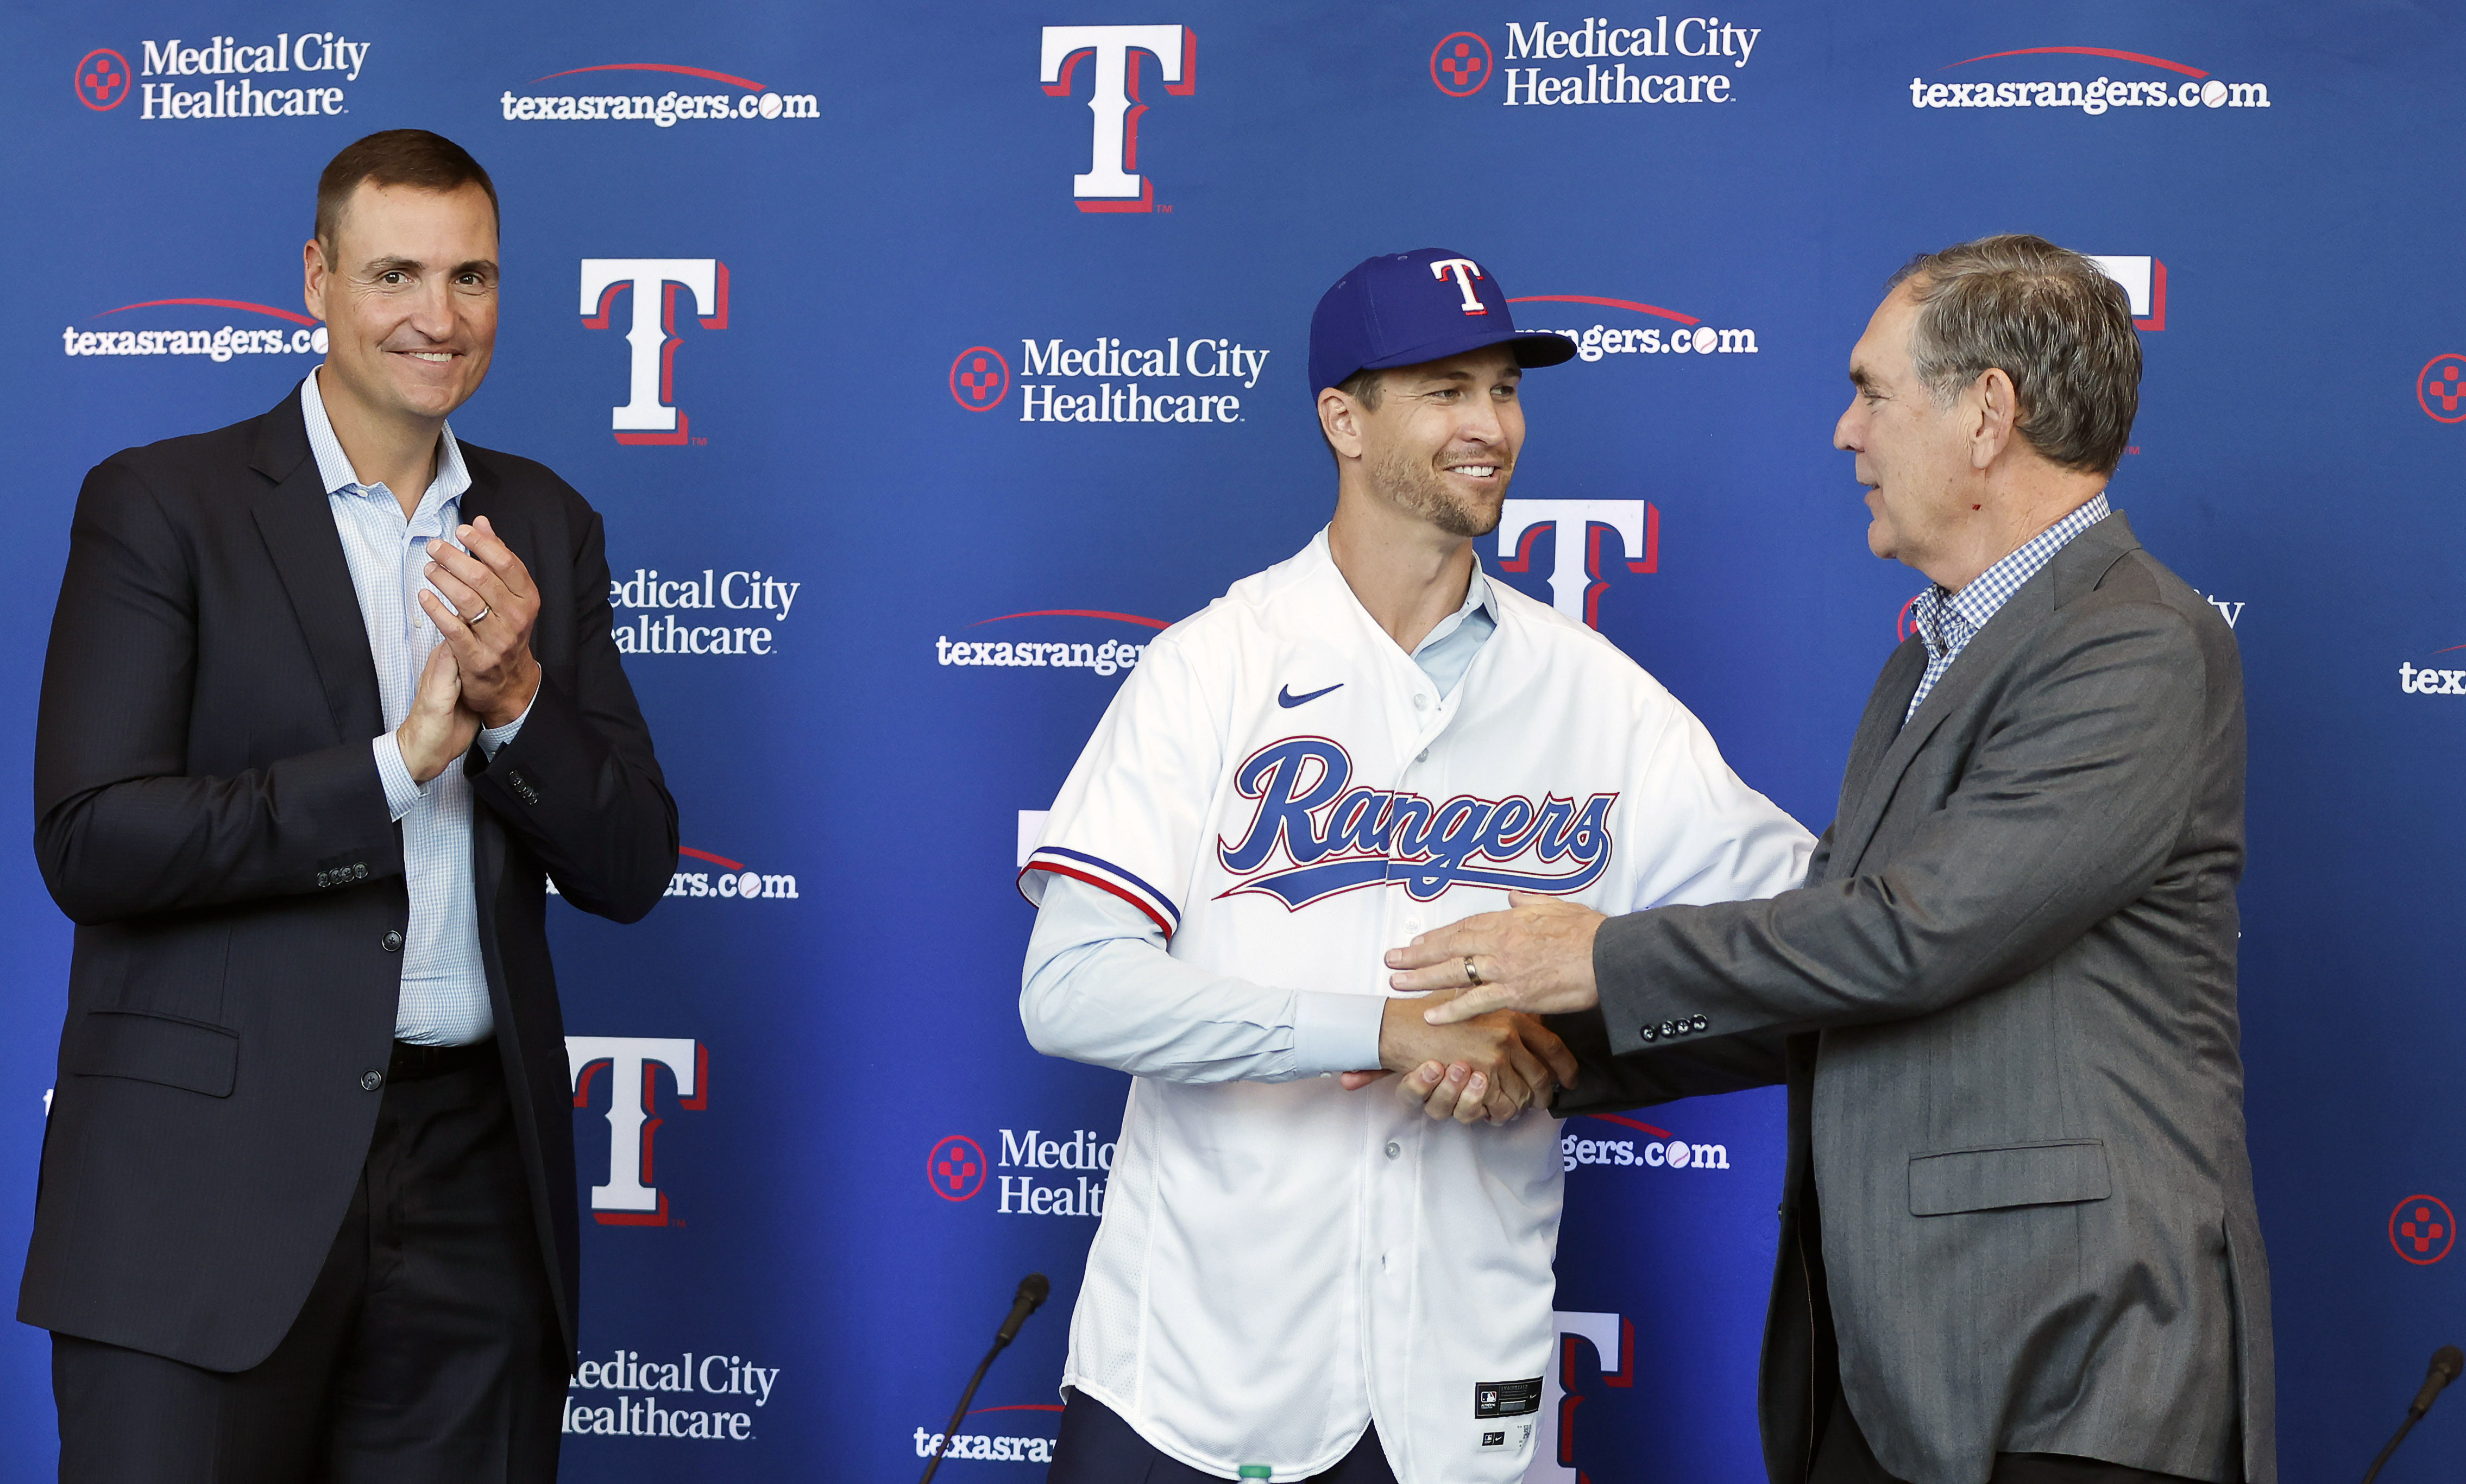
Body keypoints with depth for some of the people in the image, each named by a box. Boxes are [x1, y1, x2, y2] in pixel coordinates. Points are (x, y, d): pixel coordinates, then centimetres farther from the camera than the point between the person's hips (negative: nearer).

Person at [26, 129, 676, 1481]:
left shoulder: (543, 527, 12)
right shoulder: (160, 505, -1)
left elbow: (630, 870, 8)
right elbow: (90, 843, -11)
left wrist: (514, 696, -10)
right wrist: (397, 765, -14)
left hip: (472, 1177, 4)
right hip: (210, 1172, -4)